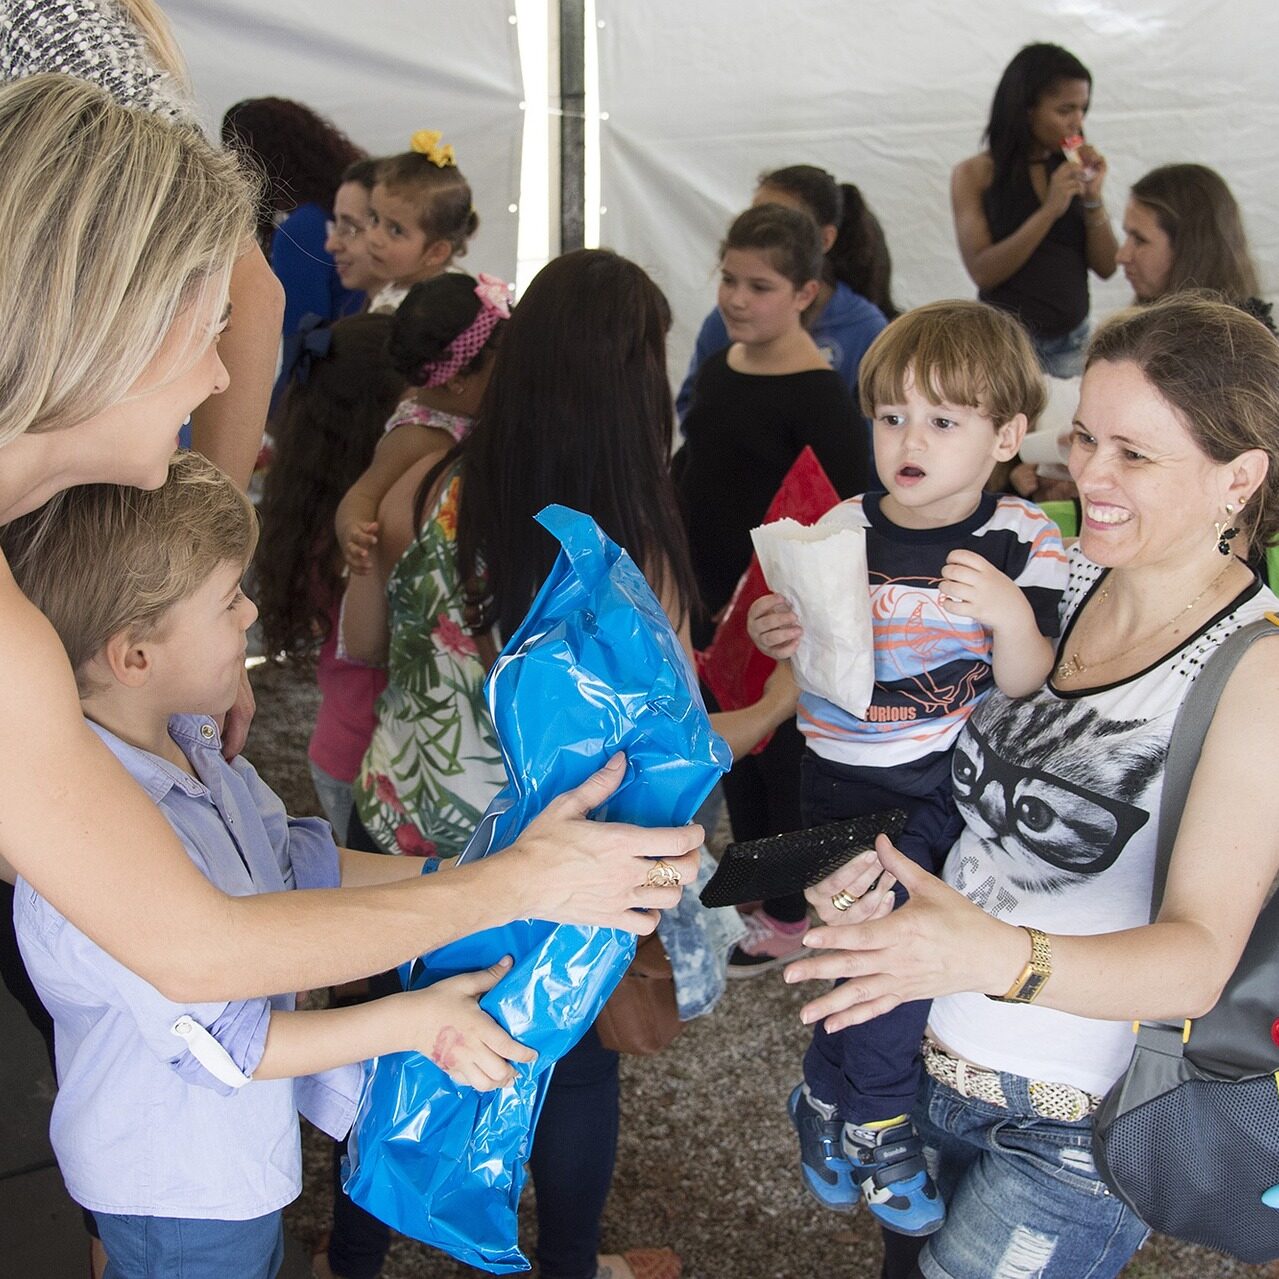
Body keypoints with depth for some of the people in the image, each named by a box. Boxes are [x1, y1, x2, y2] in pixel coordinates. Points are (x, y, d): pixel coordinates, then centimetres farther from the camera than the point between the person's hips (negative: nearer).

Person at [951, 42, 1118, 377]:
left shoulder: (1074, 170, 7)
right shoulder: (974, 174, -3)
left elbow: (1106, 267, 5)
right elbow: (982, 272, -13)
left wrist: (1093, 198, -8)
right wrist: (1049, 211, -19)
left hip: (1073, 344, 4)